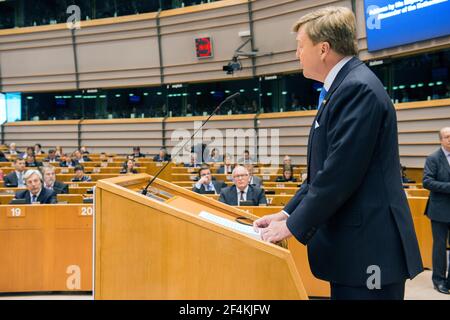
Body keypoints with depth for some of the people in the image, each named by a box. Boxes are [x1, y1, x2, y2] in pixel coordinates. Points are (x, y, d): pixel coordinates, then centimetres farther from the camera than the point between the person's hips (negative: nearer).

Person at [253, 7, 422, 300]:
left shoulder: (358, 88, -17)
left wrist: (294, 225, -13)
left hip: (368, 247, -10)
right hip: (352, 244, 10)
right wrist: (287, 213, 10)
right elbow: (324, 170, 16)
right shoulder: (344, 87, 15)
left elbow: (339, 174, -23)